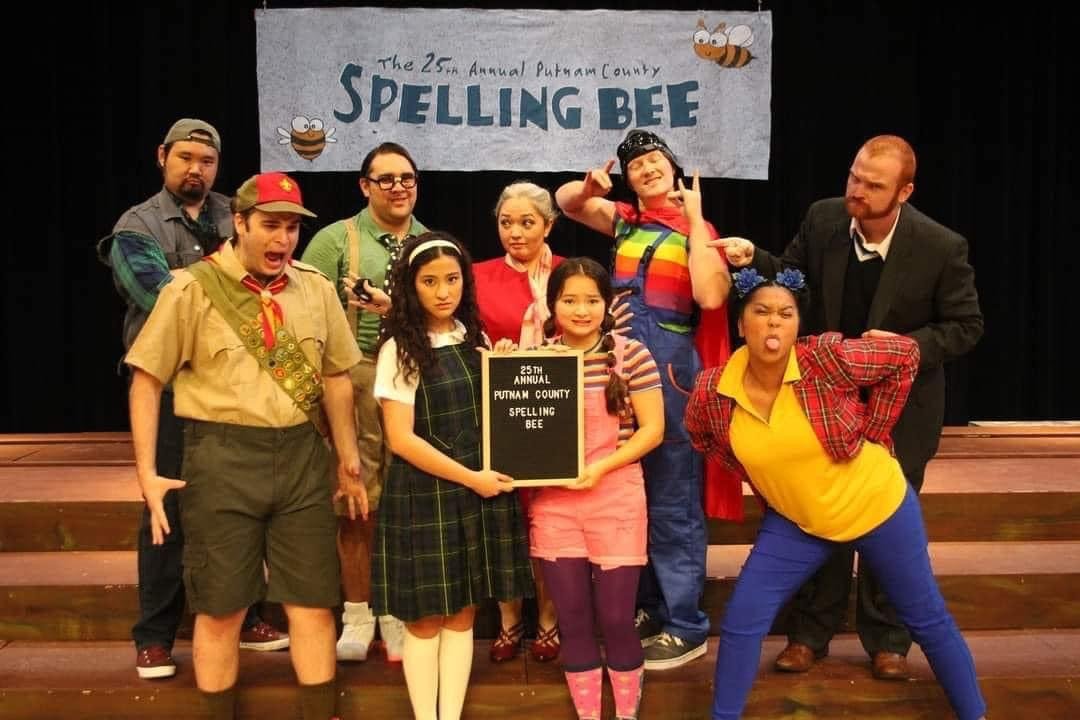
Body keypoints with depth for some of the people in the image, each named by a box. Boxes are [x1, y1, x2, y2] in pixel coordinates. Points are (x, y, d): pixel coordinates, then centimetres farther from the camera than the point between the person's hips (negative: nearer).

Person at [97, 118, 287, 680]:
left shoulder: (237, 219, 12)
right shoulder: (137, 226, 1)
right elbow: (161, 294, -15)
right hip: (170, 385, -3)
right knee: (168, 509, 4)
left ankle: (239, 617, 27)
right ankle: (154, 634, 18)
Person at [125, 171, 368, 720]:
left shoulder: (316, 288, 7)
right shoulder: (192, 288, -4)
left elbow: (336, 376, 13)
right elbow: (146, 380, -2)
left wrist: (348, 461, 14)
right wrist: (147, 472, -7)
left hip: (302, 455, 3)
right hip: (224, 457, -3)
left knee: (313, 603, 8)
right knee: (220, 607, 8)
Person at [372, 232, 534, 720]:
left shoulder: (476, 341, 9)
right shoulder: (400, 349, -7)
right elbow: (401, 439, -13)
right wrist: (470, 477, -14)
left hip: (479, 494, 5)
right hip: (424, 496, -5)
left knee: (462, 614, 10)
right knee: (425, 619, 4)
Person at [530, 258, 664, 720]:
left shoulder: (630, 354, -6)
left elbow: (652, 429, -5)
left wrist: (602, 466, -16)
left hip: (616, 500, -2)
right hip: (554, 504, 3)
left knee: (616, 618, 6)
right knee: (573, 620, 11)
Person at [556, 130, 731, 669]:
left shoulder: (695, 229, -3)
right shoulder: (625, 221, 12)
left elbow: (710, 296, -21)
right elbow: (565, 202, 23)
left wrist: (694, 218, -14)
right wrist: (589, 187, 1)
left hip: (668, 366, -6)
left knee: (670, 497, 1)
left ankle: (685, 626, 13)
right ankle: (649, 606, 30)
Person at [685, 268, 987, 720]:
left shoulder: (828, 359, -26)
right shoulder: (711, 392, -17)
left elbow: (905, 355, -12)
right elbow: (702, 437, 6)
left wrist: (872, 435, -10)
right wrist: (760, 473, 1)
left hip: (876, 507, -2)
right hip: (794, 520, 2)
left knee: (927, 620, 14)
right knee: (741, 621, -2)